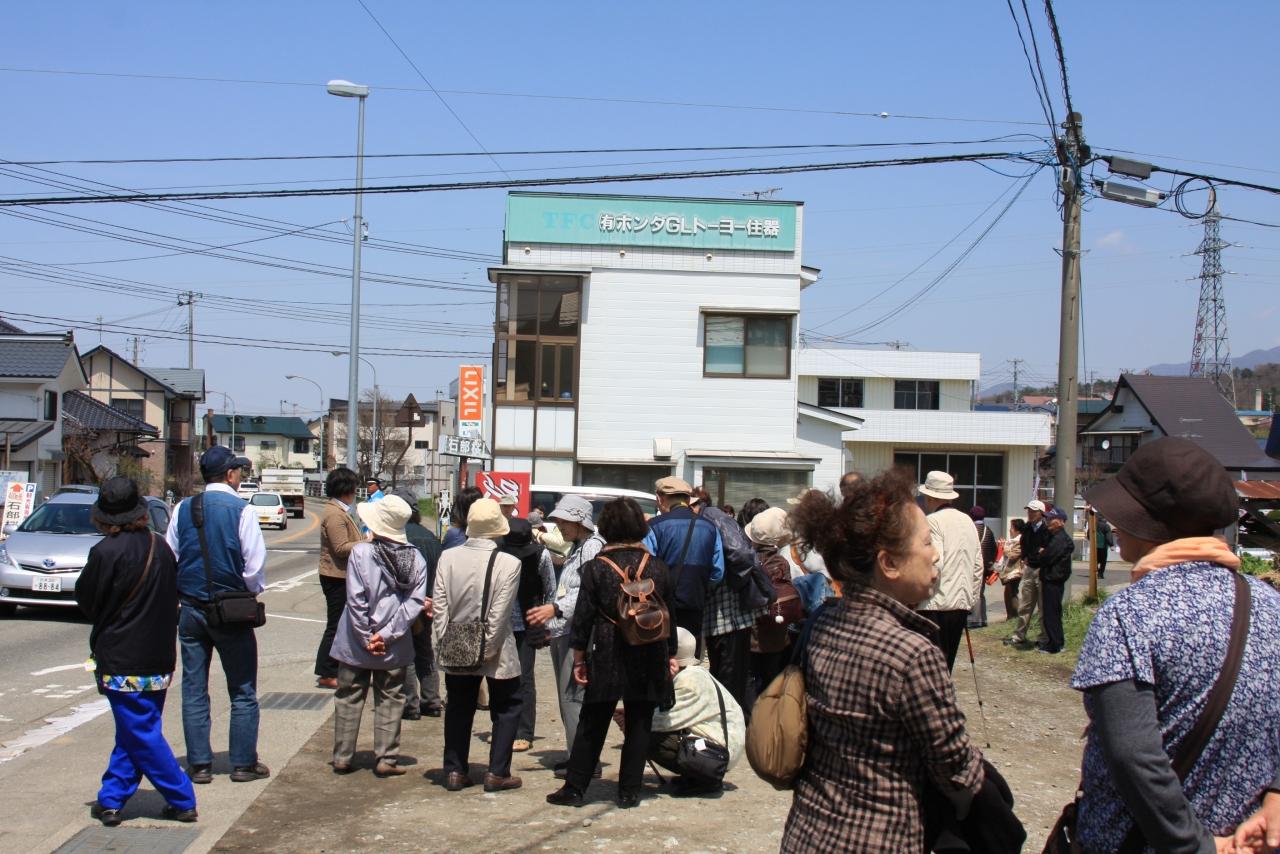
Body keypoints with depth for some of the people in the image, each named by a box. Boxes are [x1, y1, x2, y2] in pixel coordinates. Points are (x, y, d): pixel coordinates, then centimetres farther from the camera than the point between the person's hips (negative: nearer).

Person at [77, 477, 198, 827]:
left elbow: (86, 599, -5)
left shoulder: (106, 552, -17)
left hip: (121, 658, -7)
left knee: (142, 735, 1)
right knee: (136, 730, 15)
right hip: (159, 657, 7)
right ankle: (111, 799, 22)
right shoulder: (160, 547, 2)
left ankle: (182, 800, 4)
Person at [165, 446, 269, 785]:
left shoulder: (183, 510, 2)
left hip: (189, 608, 4)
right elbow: (254, 564, -13)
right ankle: (243, 764, 10)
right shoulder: (241, 510, -11)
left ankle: (199, 765, 11)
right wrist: (250, 593, 5)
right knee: (243, 692, 7)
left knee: (194, 690, 9)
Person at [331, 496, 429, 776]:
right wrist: (386, 635, -11)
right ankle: (386, 760, 11)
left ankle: (342, 758, 17)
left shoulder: (361, 552, -13)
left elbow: (356, 600, -16)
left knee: (349, 699, 12)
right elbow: (415, 602, -9)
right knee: (390, 701, 12)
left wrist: (366, 638, -10)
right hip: (395, 648, 2)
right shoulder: (415, 558, -4)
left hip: (356, 646, -2)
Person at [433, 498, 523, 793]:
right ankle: (497, 772, 11)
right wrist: (487, 649, -12)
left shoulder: (448, 558, -6)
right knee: (506, 708, 13)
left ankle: (455, 771, 18)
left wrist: (443, 643, 1)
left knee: (459, 708, 17)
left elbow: (439, 605, -5)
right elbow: (499, 613, -17)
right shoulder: (509, 564, -15)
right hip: (497, 652, -3)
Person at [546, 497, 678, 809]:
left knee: (592, 725, 7)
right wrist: (670, 654, 18)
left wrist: (579, 657, 4)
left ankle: (574, 789, 11)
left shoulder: (596, 567, -5)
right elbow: (670, 613, 9)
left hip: (607, 658, -2)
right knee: (639, 725, 9)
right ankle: (629, 792, 12)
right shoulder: (657, 567, 3)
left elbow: (583, 616, -4)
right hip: (649, 659, 2)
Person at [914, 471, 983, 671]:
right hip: (962, 604, 8)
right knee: (947, 665, 15)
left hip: (937, 604, -8)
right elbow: (978, 566, 16)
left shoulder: (933, 521, -9)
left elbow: (934, 563, -20)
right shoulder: (967, 521, 14)